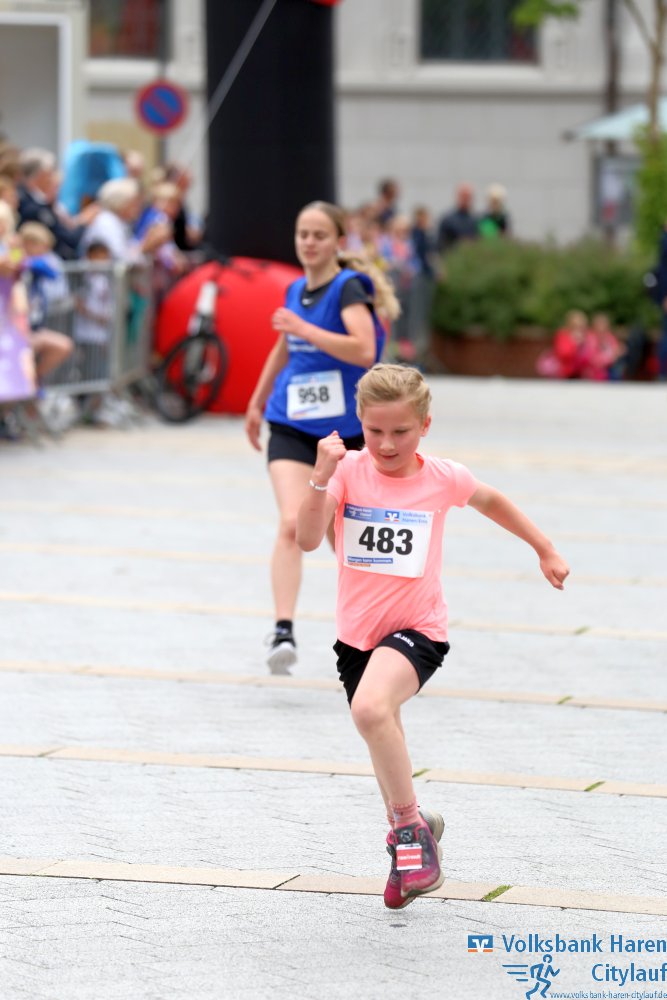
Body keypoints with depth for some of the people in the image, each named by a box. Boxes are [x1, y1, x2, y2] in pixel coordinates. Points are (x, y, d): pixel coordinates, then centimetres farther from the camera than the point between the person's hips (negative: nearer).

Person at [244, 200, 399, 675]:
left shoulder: (349, 287, -12)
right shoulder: (296, 290, 8)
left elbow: (364, 351, -29)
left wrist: (305, 329, -30)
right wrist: (257, 402, 33)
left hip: (346, 427, -3)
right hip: (292, 427, 3)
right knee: (292, 524, -18)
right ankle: (284, 631, -28)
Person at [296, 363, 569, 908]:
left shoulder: (443, 479, -8)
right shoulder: (350, 471, -9)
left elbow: (490, 500, 15)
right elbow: (308, 538, -21)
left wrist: (546, 550, 22)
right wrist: (321, 477, -33)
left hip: (416, 627, -3)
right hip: (357, 632, 3)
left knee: (372, 707, -32)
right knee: (384, 742, 19)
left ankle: (409, 823, -14)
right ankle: (411, 828, 46)